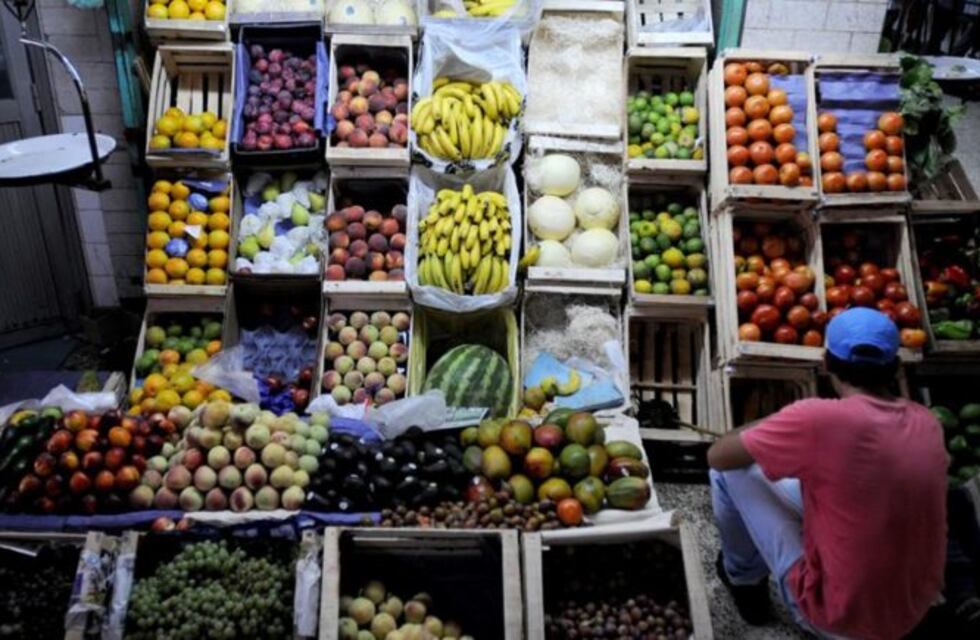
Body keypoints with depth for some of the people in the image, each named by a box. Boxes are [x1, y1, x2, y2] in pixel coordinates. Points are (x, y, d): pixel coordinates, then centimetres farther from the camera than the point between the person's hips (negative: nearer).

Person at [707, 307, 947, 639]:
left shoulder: (819, 417, -22)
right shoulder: (927, 423, -3)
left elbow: (718, 456, -9)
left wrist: (771, 429, 8)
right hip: (913, 612, 6)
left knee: (730, 471, 3)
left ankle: (743, 577, 26)